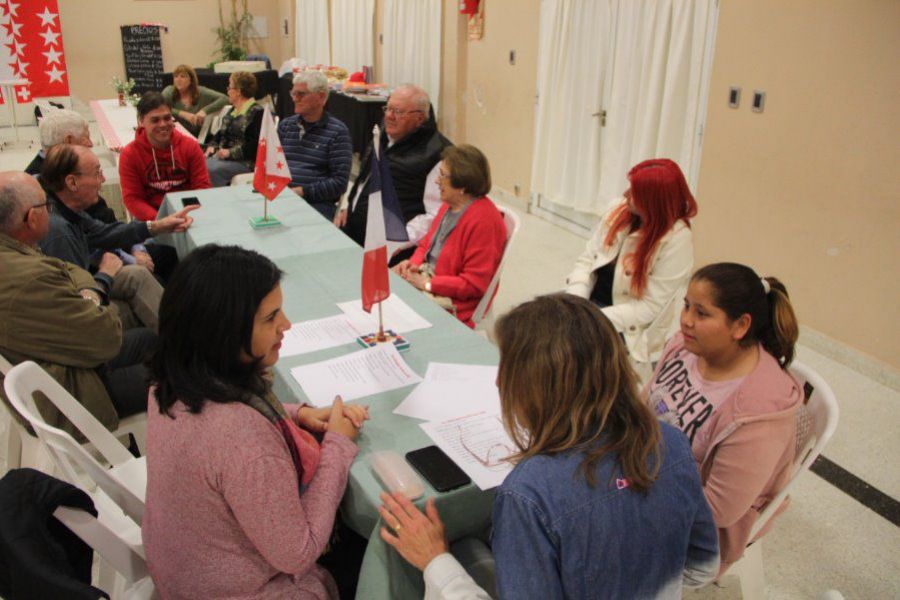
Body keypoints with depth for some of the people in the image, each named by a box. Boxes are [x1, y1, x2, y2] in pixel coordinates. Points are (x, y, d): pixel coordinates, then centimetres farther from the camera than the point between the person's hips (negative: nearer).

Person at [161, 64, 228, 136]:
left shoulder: (201, 92, 1)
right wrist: (182, 114, -23)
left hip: (197, 137, -1)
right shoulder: (169, 91, 1)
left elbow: (224, 99, -6)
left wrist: (205, 110, -18)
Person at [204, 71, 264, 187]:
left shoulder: (257, 112, -7)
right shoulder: (232, 110, 22)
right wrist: (212, 146, 6)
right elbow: (221, 133, 26)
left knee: (212, 170, -30)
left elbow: (255, 144, -16)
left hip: (245, 161, -8)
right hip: (222, 155, 8)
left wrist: (230, 152, -20)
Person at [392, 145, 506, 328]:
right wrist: (414, 263, -2)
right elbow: (427, 242, 20)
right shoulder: (449, 204, 7)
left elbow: (474, 284, -22)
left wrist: (426, 284, -21)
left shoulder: (483, 221, -21)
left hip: (452, 303, -9)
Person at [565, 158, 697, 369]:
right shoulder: (618, 210, -4)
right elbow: (587, 259, 2)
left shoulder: (677, 239, -21)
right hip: (591, 300, 6)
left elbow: (651, 307, -20)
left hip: (629, 326, -6)